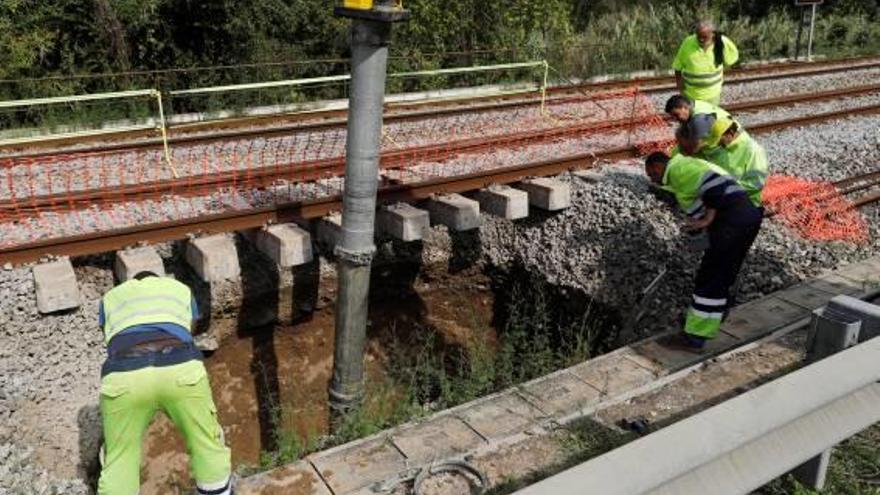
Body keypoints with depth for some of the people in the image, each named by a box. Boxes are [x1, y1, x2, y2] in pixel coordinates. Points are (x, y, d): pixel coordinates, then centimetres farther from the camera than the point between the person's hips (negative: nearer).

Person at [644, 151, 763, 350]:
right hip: (748, 216, 10)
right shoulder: (688, 167, 26)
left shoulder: (677, 168, -4)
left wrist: (707, 220, -13)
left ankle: (694, 337, 1)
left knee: (709, 279, -4)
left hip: (733, 220, -10)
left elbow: (713, 184, -17)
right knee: (720, 278, 19)